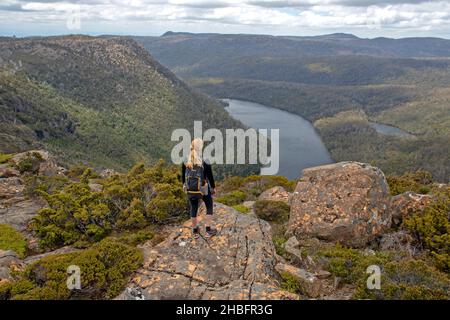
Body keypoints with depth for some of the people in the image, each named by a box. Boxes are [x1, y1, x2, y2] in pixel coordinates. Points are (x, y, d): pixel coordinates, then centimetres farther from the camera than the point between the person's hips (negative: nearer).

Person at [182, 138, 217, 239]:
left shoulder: (185, 163, -10)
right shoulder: (206, 163, -18)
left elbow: (183, 176, 3)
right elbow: (210, 177, -10)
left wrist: (184, 185, 20)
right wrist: (213, 188, 6)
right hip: (204, 190, -3)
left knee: (193, 209, 17)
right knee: (209, 207, 17)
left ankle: (195, 231, 29)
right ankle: (208, 230, 19)